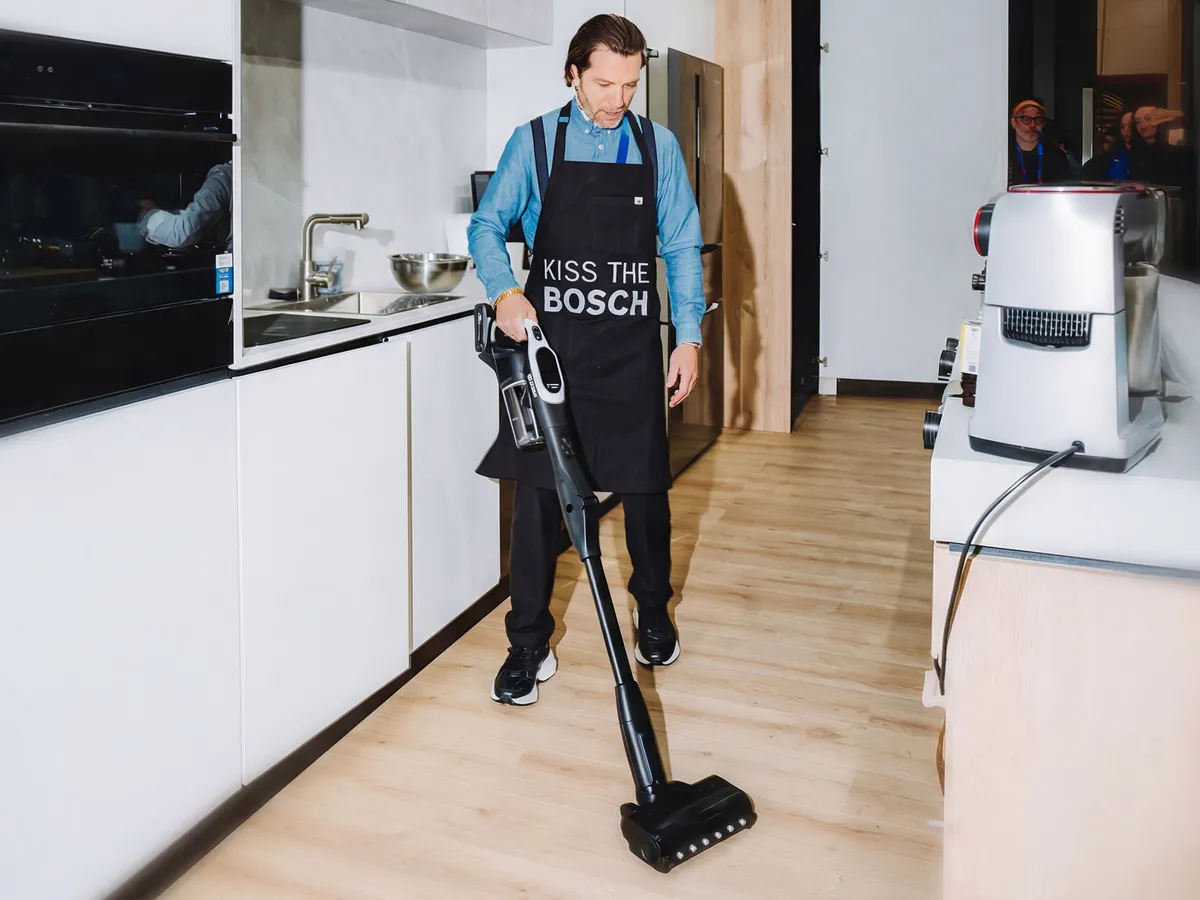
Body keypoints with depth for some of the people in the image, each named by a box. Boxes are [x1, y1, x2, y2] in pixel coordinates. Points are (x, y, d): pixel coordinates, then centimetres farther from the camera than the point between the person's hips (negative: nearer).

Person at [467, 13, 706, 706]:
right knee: (537, 487, -2)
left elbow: (682, 247, 8)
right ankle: (530, 645, 9)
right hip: (549, 339, -1)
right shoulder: (535, 142, 3)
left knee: (646, 485, 9)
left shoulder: (659, 147, 7)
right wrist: (505, 292, -19)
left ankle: (654, 613, 32)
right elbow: (488, 225, 1)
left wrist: (690, 337, 0)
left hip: (631, 345, 2)